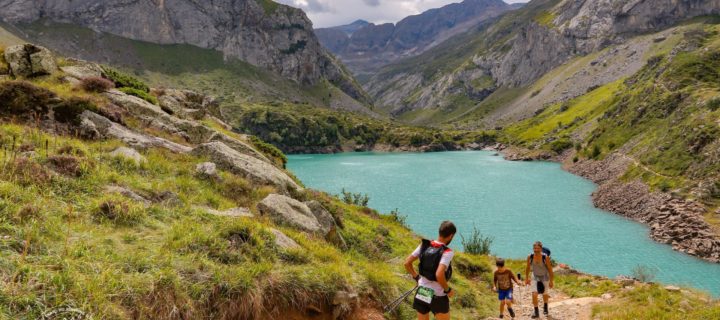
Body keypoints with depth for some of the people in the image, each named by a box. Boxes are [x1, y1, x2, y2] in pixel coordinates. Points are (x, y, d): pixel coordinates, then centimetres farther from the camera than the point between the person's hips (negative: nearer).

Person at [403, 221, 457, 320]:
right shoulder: (447, 252, -21)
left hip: (421, 293, 5)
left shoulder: (424, 245, -4)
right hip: (438, 297, -5)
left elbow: (407, 263, -2)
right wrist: (448, 290, -16)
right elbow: (439, 275, -33)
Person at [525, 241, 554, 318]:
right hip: (535, 277, 1)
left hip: (545, 277, -1)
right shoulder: (530, 257, -20)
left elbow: (550, 269, -17)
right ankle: (536, 312, 3)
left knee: (544, 294, 16)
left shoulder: (545, 257, -28)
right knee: (534, 294, -13)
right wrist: (526, 278, 5)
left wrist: (551, 281, -12)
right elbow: (528, 268, -3)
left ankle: (545, 308, 46)